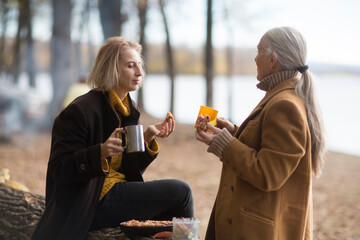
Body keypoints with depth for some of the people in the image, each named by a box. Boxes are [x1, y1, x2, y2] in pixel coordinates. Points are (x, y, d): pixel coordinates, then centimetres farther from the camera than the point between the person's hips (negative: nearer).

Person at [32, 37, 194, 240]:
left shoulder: (130, 110, 11)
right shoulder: (80, 111, -13)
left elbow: (130, 170, 10)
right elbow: (59, 169, -16)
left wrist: (148, 137, -5)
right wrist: (100, 153, -31)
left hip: (120, 190, 8)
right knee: (180, 191, -14)